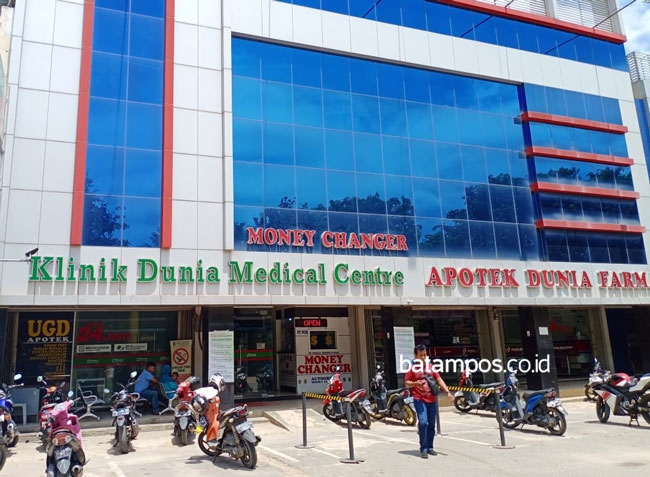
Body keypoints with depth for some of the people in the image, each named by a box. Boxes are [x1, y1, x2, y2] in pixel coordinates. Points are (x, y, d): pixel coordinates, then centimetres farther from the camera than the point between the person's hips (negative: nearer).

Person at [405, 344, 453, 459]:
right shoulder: (412, 367, -1)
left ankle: (430, 447, 21)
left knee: (431, 424, 9)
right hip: (419, 399, -4)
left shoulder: (430, 366, 10)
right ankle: (423, 449, -8)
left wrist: (447, 391, -5)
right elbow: (407, 383, -1)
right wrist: (415, 383, -21)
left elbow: (439, 380, 7)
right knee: (423, 422, -16)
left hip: (432, 399, 5)